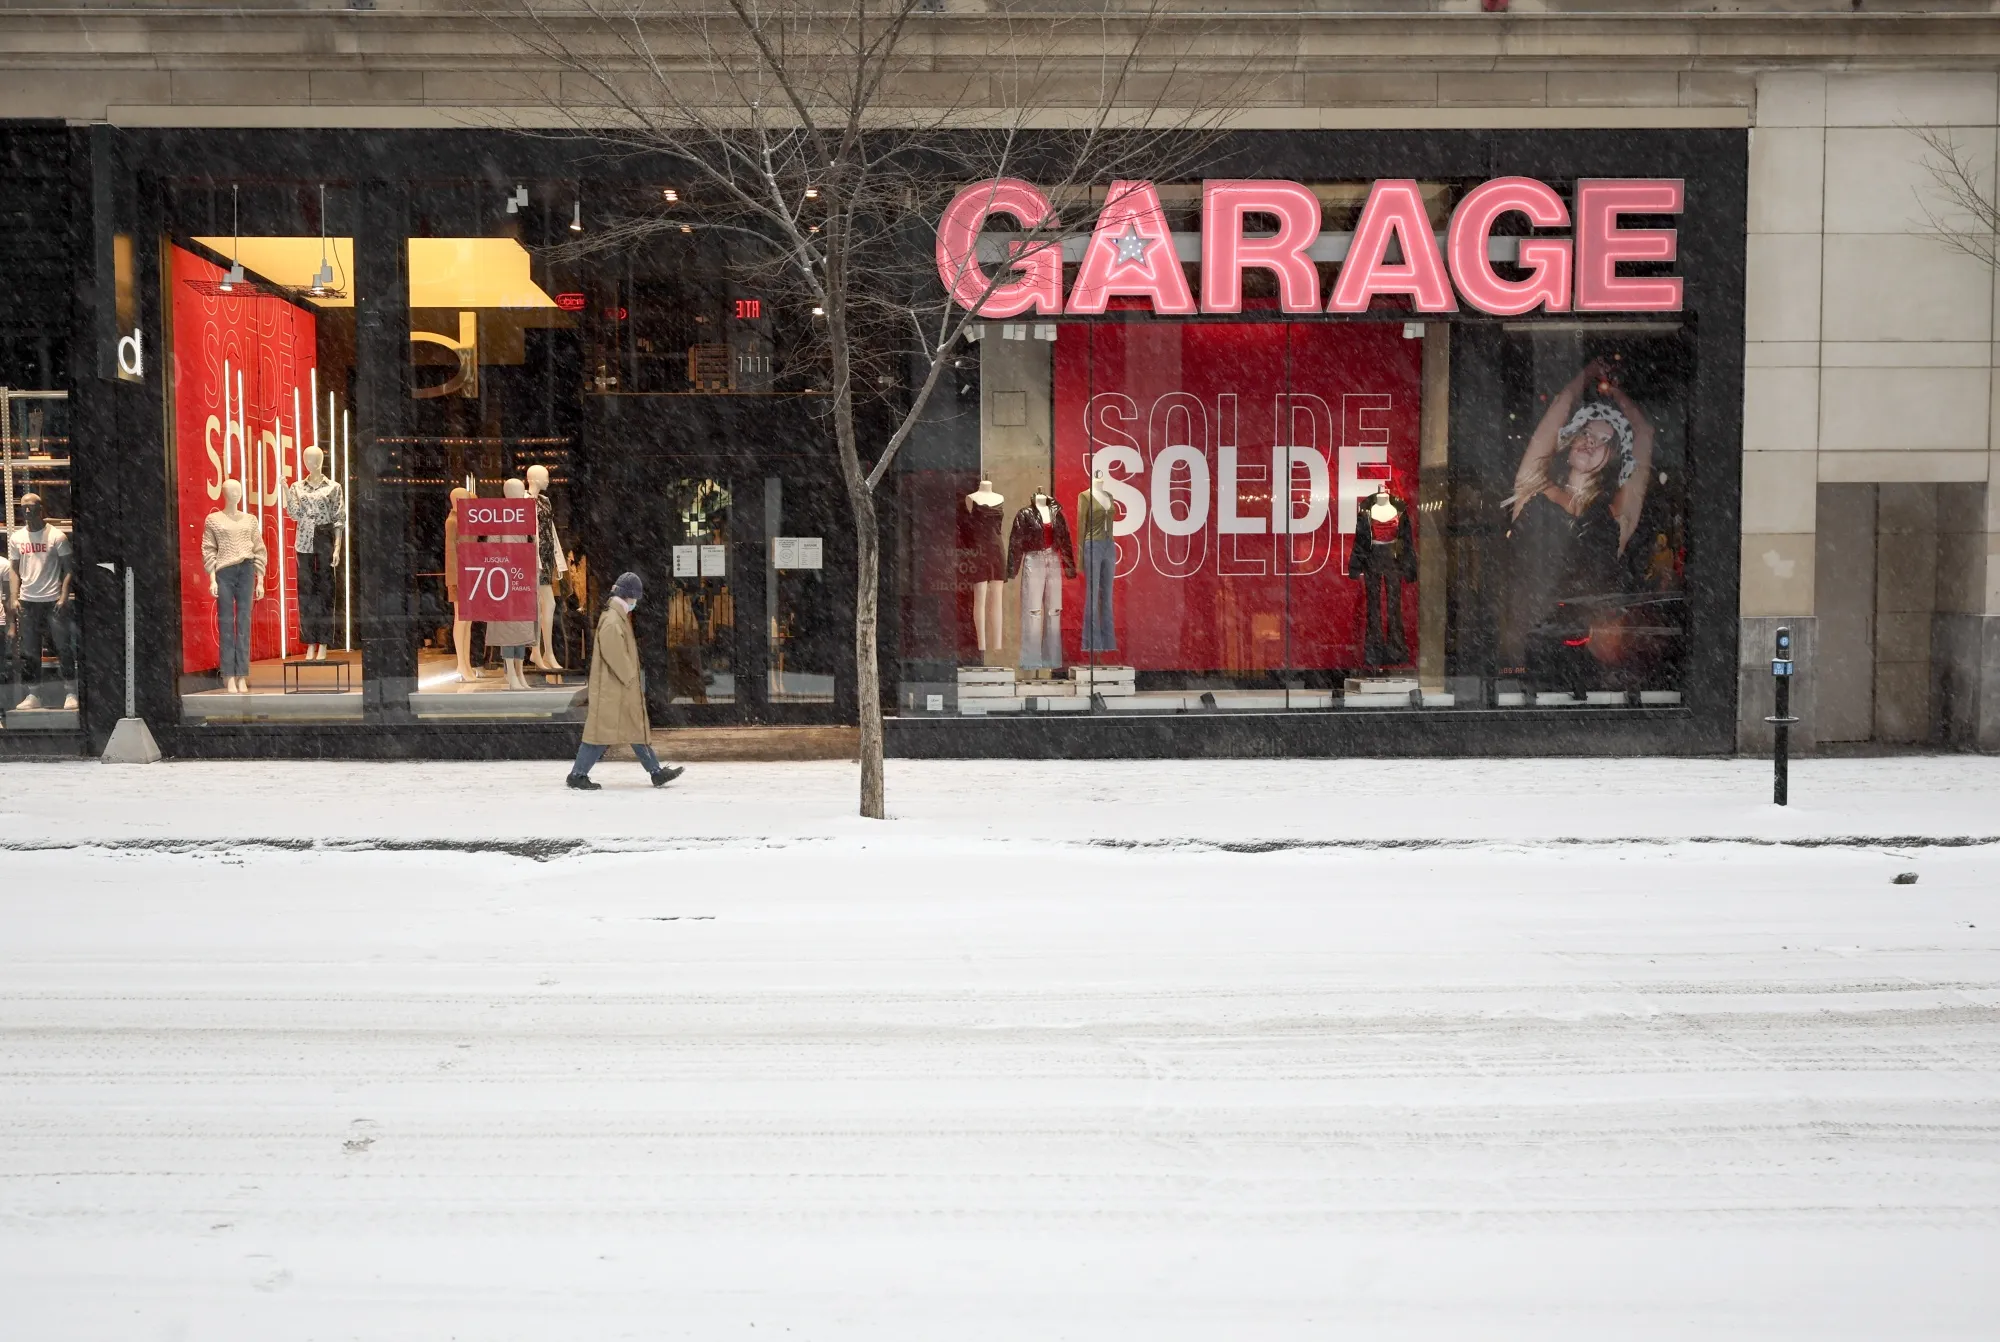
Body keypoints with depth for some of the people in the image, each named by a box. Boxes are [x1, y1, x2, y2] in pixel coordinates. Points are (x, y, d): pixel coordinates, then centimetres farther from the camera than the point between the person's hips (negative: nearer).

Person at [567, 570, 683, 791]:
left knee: (637, 729, 12)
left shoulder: (620, 617, 14)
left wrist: (632, 678, 13)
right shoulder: (611, 621, -19)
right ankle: (577, 775, 3)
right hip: (611, 689, -11)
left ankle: (657, 772, 15)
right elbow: (615, 657, -23)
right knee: (602, 730, -4)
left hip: (623, 687, 11)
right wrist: (630, 678, -13)